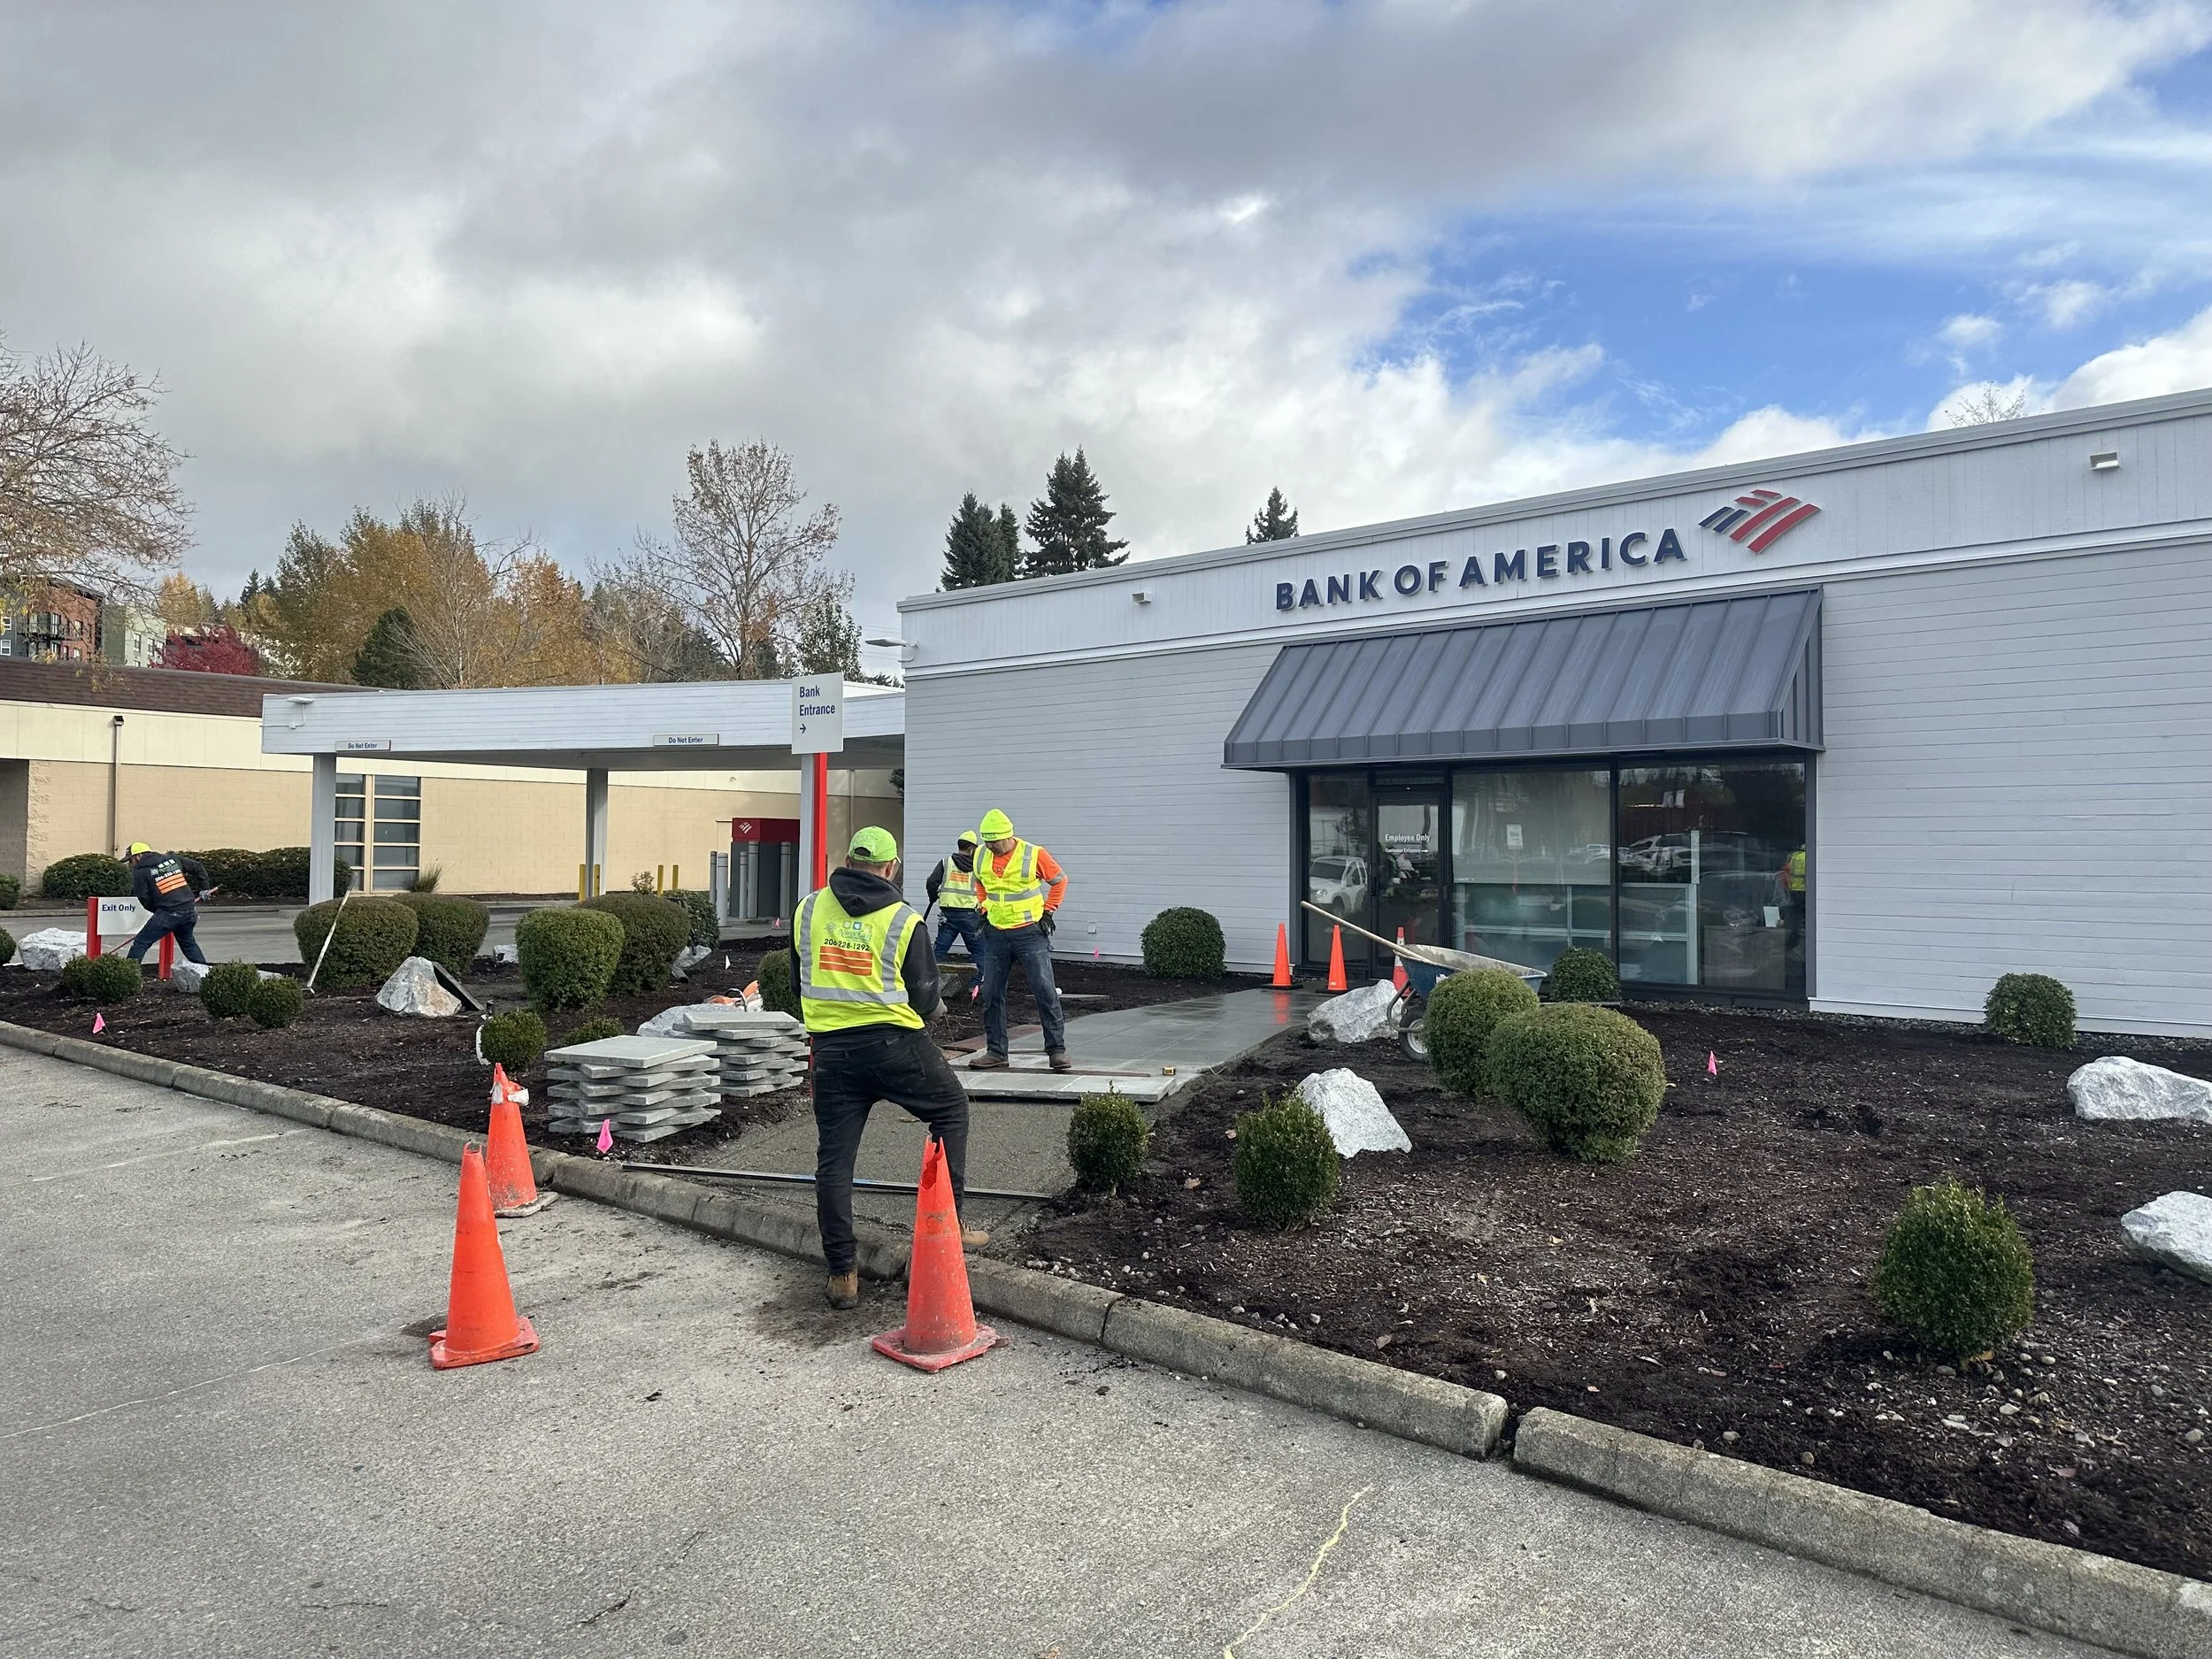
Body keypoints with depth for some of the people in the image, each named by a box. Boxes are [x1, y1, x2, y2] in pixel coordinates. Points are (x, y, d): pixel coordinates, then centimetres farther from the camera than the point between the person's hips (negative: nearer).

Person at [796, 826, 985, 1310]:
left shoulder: (808, 910, 4)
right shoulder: (904, 920, -6)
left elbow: (800, 981, 15)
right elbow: (926, 997, 0)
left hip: (831, 1049, 3)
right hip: (895, 1043, -3)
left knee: (833, 1159, 9)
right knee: (951, 1110, 19)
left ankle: (842, 1275, 12)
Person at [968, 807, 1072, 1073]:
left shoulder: (1034, 854, -12)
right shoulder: (981, 856, 1)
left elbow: (1060, 880, 1)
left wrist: (1048, 912, -2)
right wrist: (985, 909, 12)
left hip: (1030, 932, -4)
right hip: (996, 934, 4)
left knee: (1045, 992, -6)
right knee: (991, 995, 5)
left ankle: (1057, 1050, 1)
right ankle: (996, 1052, 15)